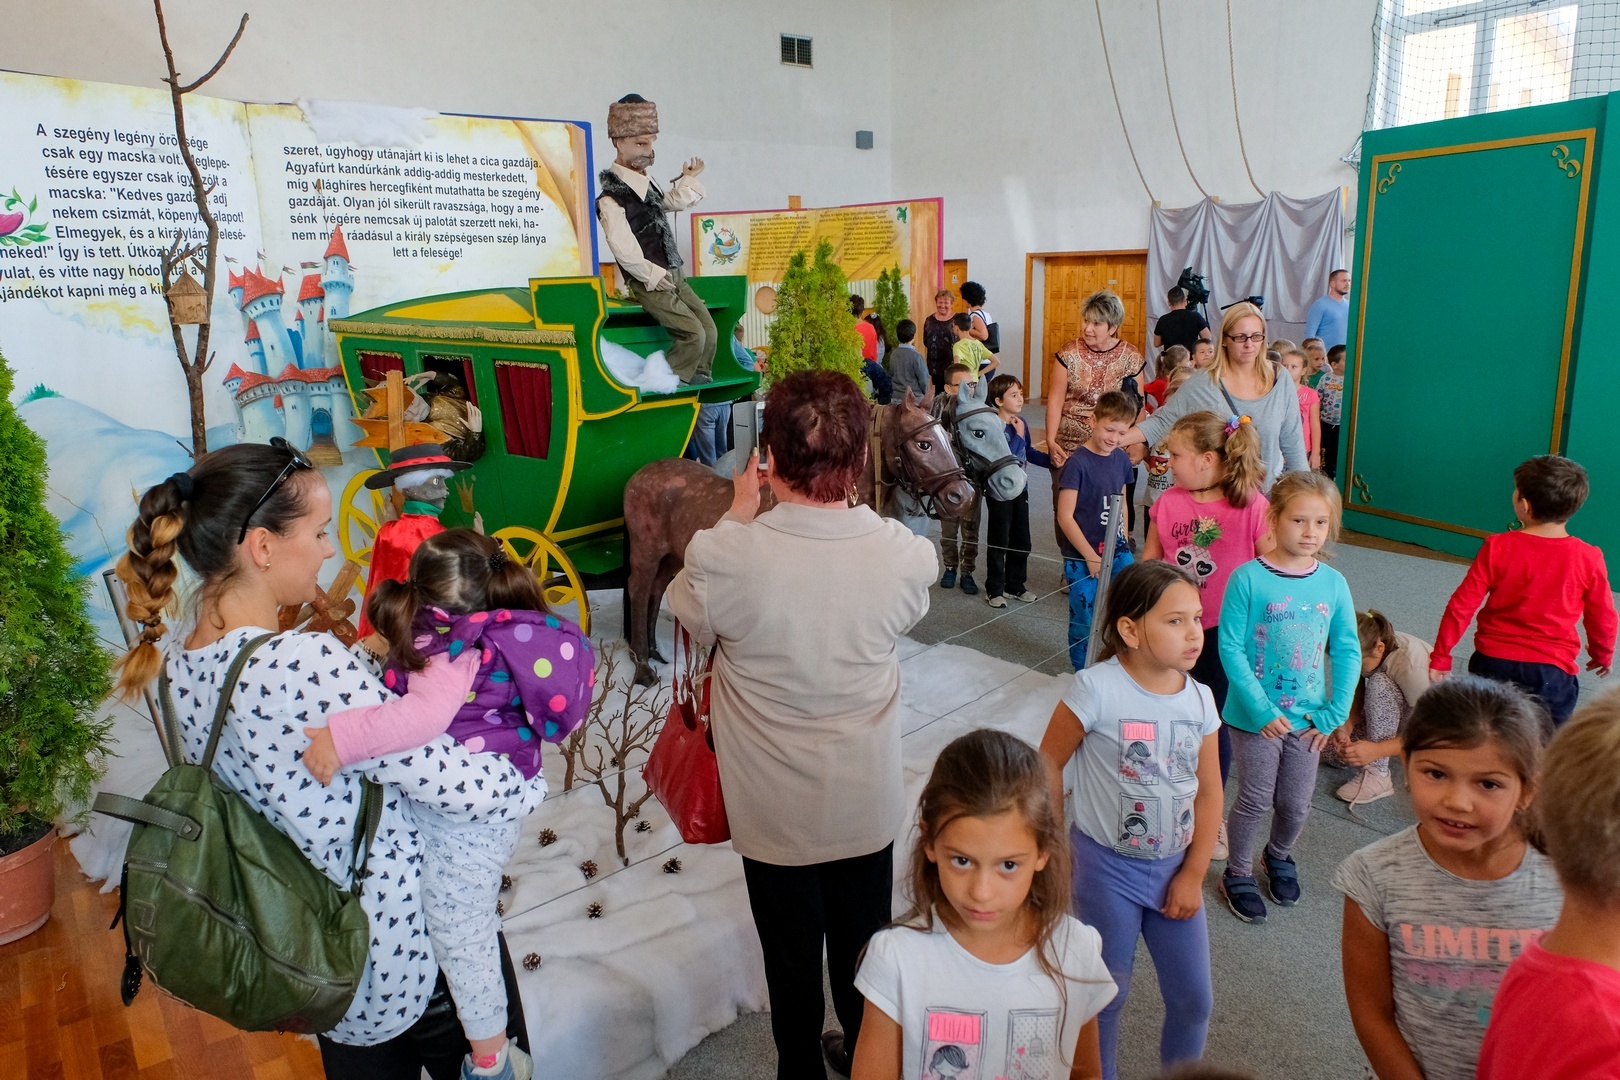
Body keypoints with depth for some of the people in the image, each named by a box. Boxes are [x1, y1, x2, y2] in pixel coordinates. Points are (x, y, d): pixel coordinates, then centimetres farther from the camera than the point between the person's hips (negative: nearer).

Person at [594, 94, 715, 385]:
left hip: (673, 275, 9)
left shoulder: (648, 182, 13)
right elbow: (624, 249, -20)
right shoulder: (610, 195, -14)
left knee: (710, 331, 5)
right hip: (649, 283, -9)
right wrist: (655, 276, -17)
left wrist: (688, 179, 22)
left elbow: (675, 202, 33)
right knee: (692, 334, -18)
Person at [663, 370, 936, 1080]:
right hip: (870, 802, 2)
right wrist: (842, 507, 4)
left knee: (792, 960, 22)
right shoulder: (907, 555, -21)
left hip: (775, 809, -2)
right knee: (862, 947, 26)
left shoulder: (725, 555, -28)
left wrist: (739, 513, -1)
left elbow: (688, 617, -5)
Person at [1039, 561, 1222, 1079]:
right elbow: (1049, 763, -11)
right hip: (1107, 866, -4)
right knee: (1104, 996, 11)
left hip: (1174, 868, 4)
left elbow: (1208, 790, 1)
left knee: (1194, 999, 14)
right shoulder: (1095, 689, -22)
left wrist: (1193, 875, 1)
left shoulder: (1200, 698, -6)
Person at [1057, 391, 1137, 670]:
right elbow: (1065, 517, -14)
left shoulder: (1121, 459, 6)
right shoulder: (1077, 463, -12)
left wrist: (1123, 541, 12)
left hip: (1116, 552, 5)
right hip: (1082, 557, -5)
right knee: (1083, 623, 3)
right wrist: (1090, 557, -13)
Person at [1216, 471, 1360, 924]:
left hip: (1307, 718, 4)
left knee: (1297, 805, 16)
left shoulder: (1333, 583, -4)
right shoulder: (1247, 579, -16)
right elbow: (1231, 648, -15)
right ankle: (1238, 874, 33)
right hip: (1255, 717, -3)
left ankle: (1279, 856, 47)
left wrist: (1335, 713, -3)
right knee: (1255, 800, 10)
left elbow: (1347, 652, 2)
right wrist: (1262, 710, -17)